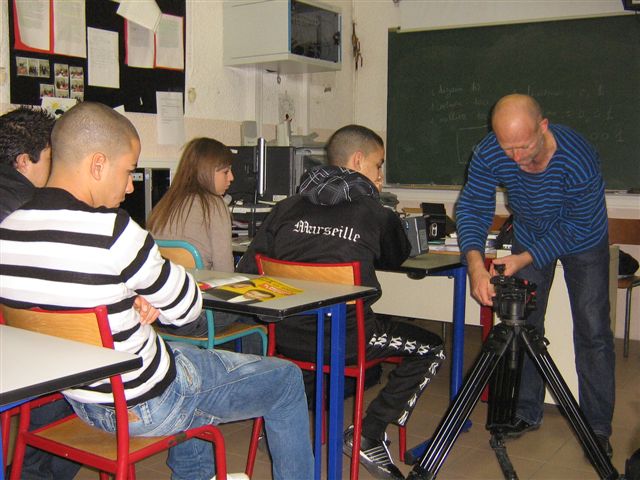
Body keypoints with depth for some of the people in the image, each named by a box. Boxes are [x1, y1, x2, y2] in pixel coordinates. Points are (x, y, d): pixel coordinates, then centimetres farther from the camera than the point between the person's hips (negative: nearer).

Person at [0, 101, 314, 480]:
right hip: (142, 406, -8)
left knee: (189, 353, 36)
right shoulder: (112, 231, -29)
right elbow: (187, 308, -15)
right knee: (287, 380, 9)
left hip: (77, 399, 8)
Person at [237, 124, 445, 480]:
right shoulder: (378, 216, -1)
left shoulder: (286, 209, 6)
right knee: (432, 349, 13)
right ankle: (369, 434, 6)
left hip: (286, 338, 5)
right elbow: (397, 258, 19)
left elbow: (248, 268, 4)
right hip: (344, 343, -5)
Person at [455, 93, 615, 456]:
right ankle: (527, 413, 17)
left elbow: (577, 228, -26)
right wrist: (476, 263, -36)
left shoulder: (580, 161, -38)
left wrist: (526, 259, -32)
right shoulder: (489, 155, -28)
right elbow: (472, 208, -20)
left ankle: (597, 426, 6)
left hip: (583, 240, -3)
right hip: (530, 236, 3)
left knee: (593, 331, -5)